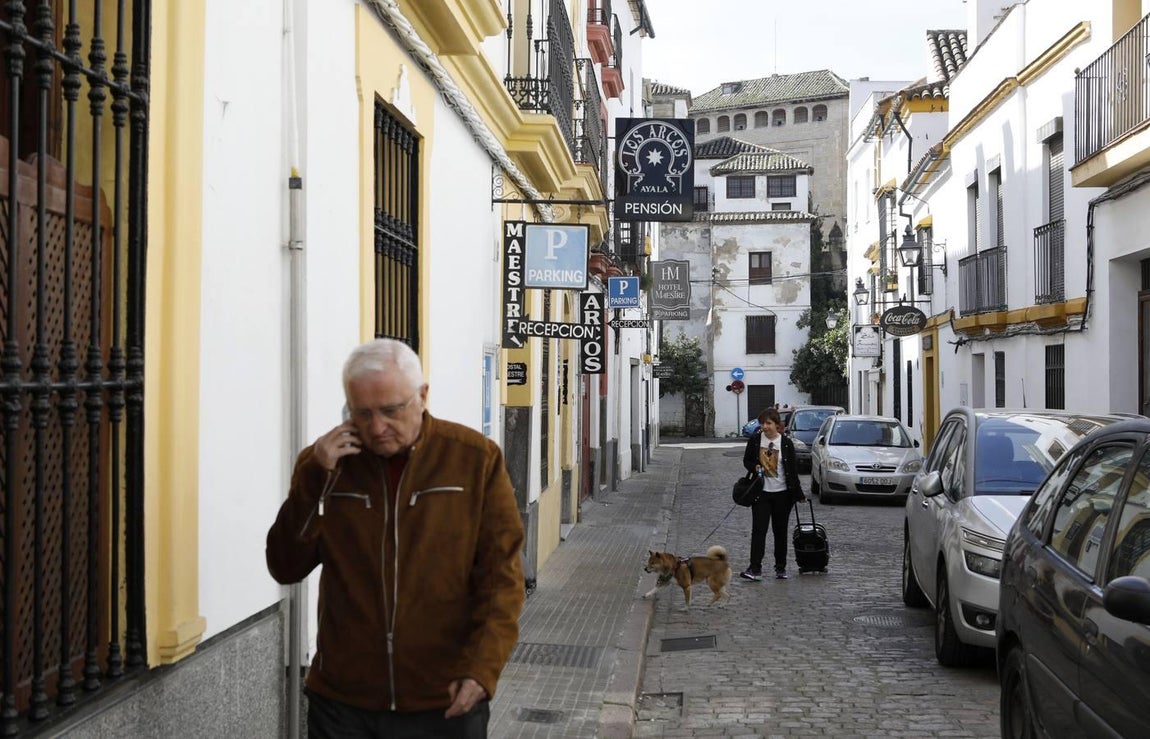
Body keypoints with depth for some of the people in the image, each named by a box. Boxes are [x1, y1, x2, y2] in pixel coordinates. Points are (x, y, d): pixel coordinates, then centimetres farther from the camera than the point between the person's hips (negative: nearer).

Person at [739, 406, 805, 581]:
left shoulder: (786, 442, -4)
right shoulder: (755, 440, -1)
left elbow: (793, 469, 1)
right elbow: (746, 460, 11)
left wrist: (798, 494, 2)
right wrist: (755, 467, -12)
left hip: (782, 493, 0)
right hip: (761, 492, 0)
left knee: (780, 531, 9)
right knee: (758, 530, -8)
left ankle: (781, 568, 21)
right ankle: (755, 569, -11)